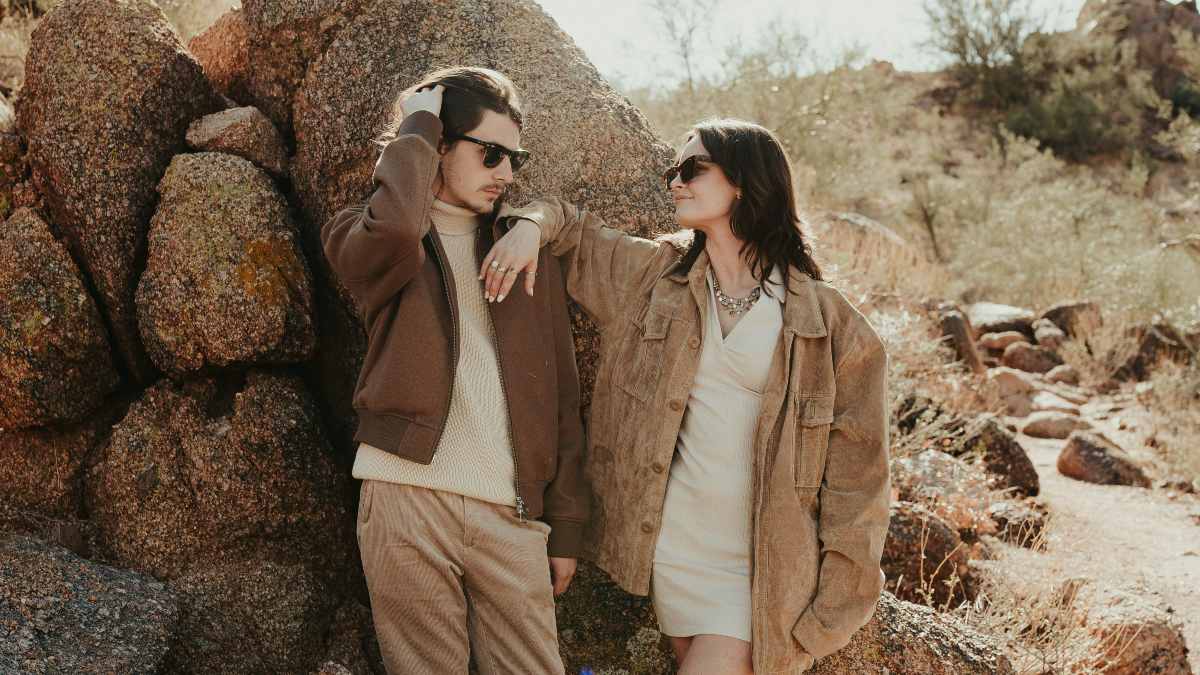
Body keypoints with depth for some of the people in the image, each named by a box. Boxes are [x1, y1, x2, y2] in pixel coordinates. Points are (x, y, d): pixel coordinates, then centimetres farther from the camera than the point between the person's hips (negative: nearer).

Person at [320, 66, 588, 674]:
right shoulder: (362, 240, 7)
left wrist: (566, 530, 11)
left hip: (511, 511, 3)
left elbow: (561, 400, 15)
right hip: (407, 496, -3)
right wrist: (416, 128, -5)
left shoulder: (530, 257, 16)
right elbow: (395, 232, -21)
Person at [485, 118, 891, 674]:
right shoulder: (654, 275, 6)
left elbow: (854, 477, -3)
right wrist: (532, 225, -6)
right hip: (673, 556, 4)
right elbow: (571, 227, 18)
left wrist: (836, 607, -7)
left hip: (766, 572, -3)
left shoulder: (827, 321, -4)